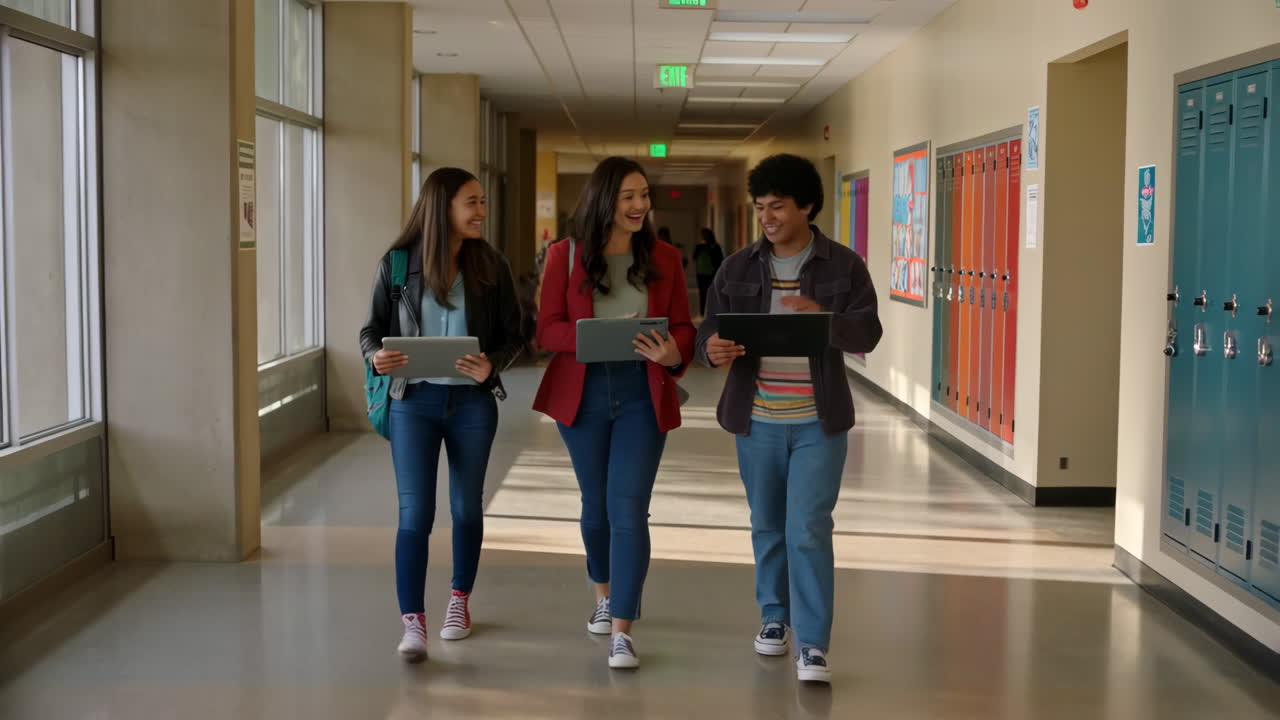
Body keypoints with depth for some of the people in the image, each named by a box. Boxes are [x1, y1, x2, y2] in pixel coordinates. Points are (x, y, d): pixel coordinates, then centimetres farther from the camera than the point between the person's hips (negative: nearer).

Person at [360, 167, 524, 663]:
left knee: (466, 507, 14)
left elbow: (512, 336, 2)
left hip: (473, 403, 2)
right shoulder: (397, 265, -4)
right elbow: (372, 329, 3)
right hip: (414, 402, -2)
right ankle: (413, 623, -4)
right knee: (415, 514, -7)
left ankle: (460, 602, 33)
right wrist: (376, 356, -19)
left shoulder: (490, 267, -1)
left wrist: (492, 366, -19)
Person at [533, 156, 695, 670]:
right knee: (596, 504, 15)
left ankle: (622, 632, -3)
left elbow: (683, 328, 2)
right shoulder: (566, 255, -3)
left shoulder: (664, 258, 0)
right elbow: (548, 329, -5)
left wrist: (673, 353, -21)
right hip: (582, 392, 1)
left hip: (642, 395, -1)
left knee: (628, 510, -8)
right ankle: (605, 594, 41)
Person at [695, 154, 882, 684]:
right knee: (767, 526, 14)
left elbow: (868, 333, -10)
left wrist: (826, 319, -31)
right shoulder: (738, 268, 3)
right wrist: (712, 349, -25)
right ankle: (774, 617, 34)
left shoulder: (844, 266, -2)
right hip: (757, 420, 3)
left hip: (818, 422, -3)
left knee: (809, 530, -7)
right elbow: (709, 330, 0)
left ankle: (813, 647, -2)